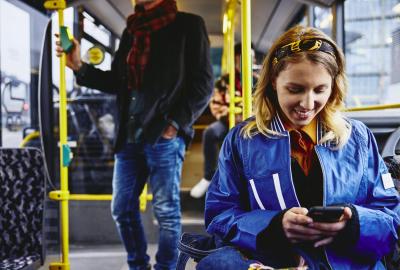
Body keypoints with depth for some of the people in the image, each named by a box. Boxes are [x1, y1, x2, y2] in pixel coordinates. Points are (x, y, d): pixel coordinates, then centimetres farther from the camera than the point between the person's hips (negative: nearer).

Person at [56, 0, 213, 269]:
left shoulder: (188, 25, -1)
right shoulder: (131, 30, 17)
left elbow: (203, 83, -6)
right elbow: (117, 82, 19)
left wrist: (176, 123, -13)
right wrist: (80, 67, 6)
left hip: (164, 136, -6)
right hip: (129, 136, 7)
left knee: (166, 211, 2)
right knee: (122, 208, 11)